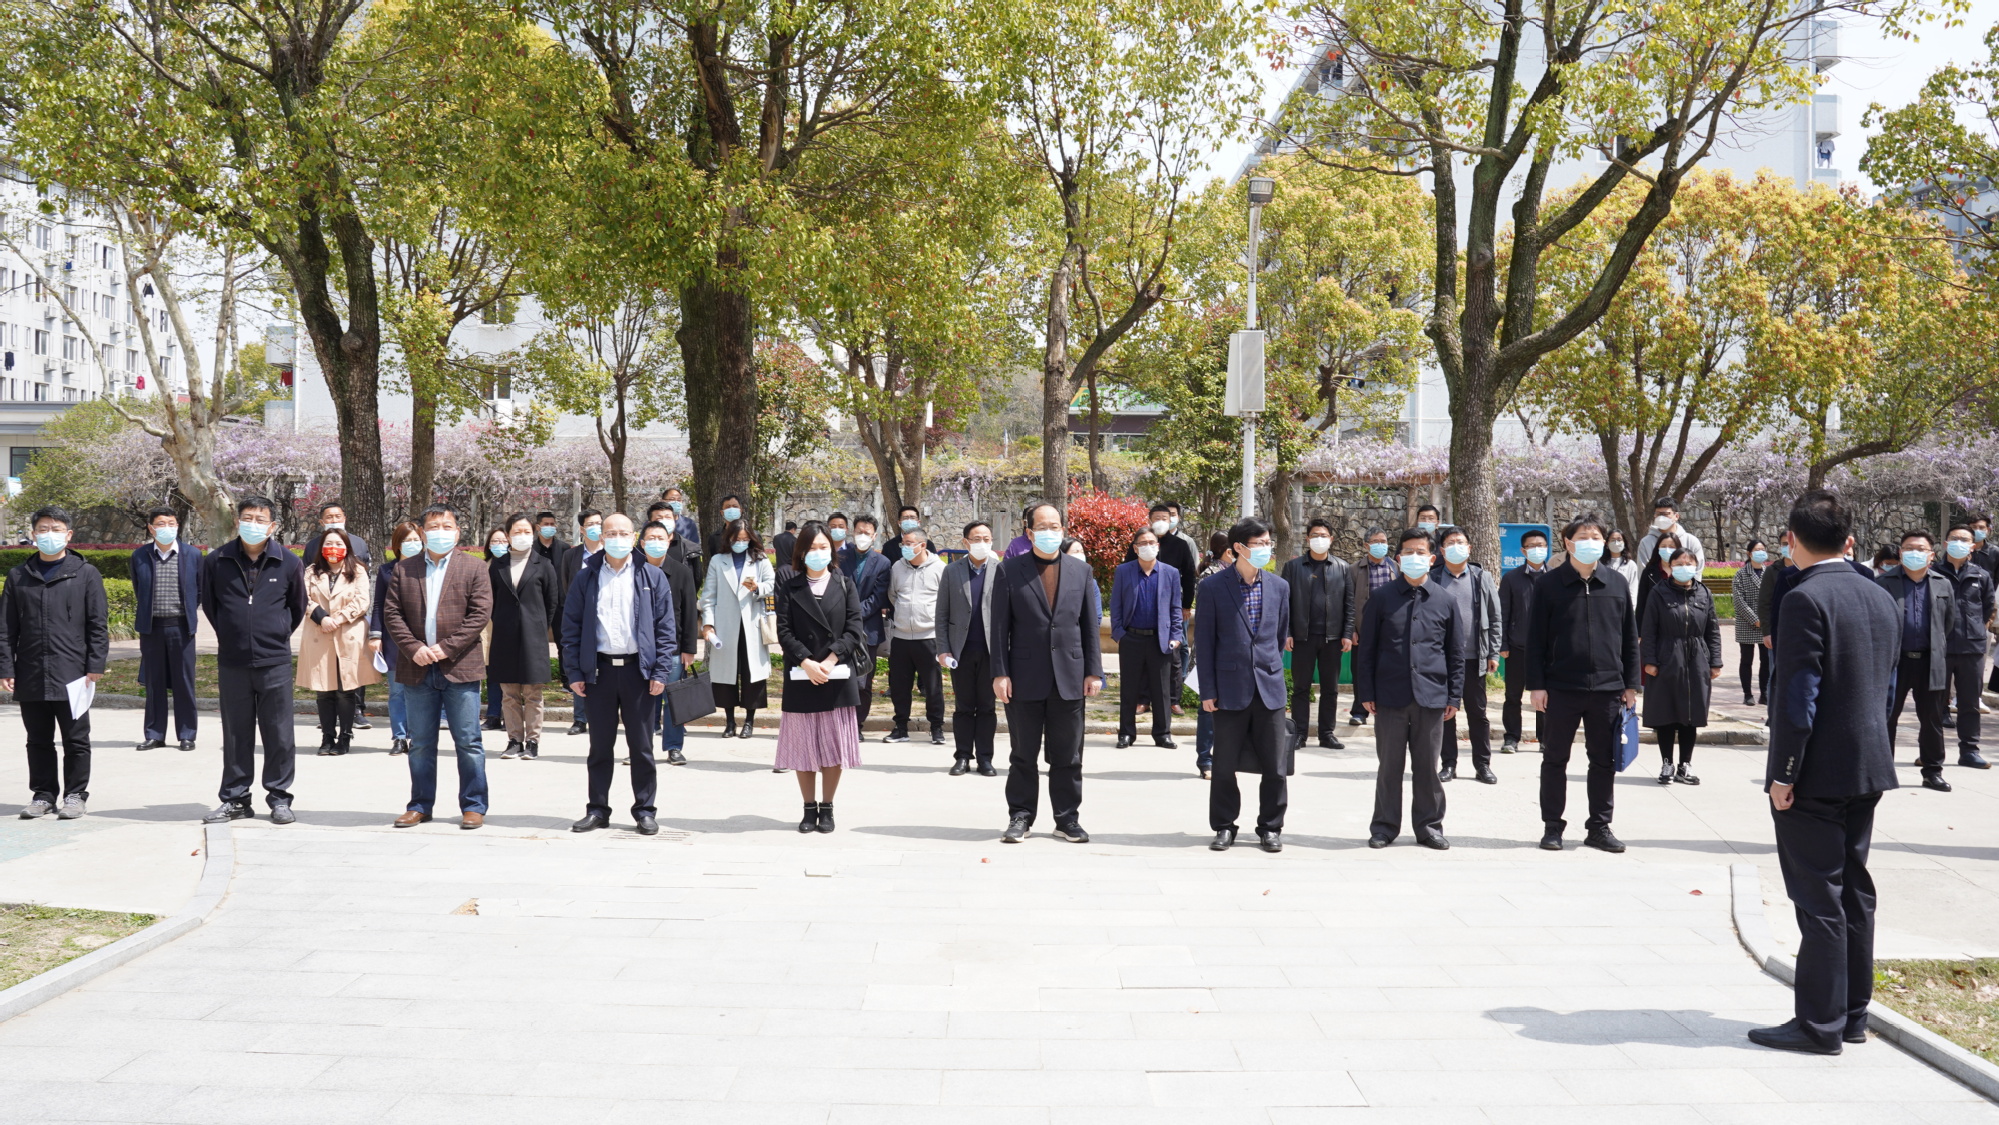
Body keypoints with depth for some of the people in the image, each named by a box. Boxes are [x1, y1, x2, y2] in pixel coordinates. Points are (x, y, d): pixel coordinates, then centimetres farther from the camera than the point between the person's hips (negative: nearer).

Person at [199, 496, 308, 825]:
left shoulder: (288, 563, 0)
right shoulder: (216, 561, 0)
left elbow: (297, 607, 15)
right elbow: (208, 604, 15)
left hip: (275, 662, -1)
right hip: (231, 662, 1)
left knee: (279, 735, 3)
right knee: (236, 735, 8)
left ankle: (279, 798, 13)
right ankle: (235, 799, 17)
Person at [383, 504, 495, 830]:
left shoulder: (474, 568, 3)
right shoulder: (404, 570, 11)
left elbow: (480, 614, -6)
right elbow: (391, 613, 5)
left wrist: (446, 648, -13)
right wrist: (413, 648, -9)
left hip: (459, 667, -3)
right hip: (417, 669, 3)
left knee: (468, 742, 0)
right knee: (420, 743, 9)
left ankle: (473, 806, 8)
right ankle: (420, 805, 19)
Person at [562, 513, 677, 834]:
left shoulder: (652, 577, 2)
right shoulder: (587, 578, 5)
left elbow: (665, 627, 0)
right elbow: (571, 625, 5)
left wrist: (660, 671, -7)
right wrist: (574, 671, -2)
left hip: (637, 668, -1)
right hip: (599, 669, 1)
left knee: (641, 746, 4)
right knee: (600, 745, 8)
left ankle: (645, 810, 13)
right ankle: (598, 810, 16)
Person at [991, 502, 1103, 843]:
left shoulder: (1081, 570, 8)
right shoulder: (1010, 570, 1)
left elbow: (1090, 624, 9)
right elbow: (1000, 626, -1)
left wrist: (1093, 671, 3)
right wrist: (1000, 673, -7)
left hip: (1069, 677, 2)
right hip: (1025, 677, -2)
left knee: (1068, 756, 7)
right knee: (1024, 755, 6)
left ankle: (1067, 818, 17)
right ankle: (1020, 816, 16)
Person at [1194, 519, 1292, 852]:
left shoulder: (1279, 587, 7)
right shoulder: (1213, 587, -3)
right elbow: (1204, 641, -3)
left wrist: (1273, 672, 13)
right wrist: (1208, 690, -6)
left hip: (1269, 687, 3)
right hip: (1230, 687, -2)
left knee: (1275, 766, 4)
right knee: (1224, 765, 5)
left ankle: (1270, 828, 17)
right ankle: (1224, 827, 18)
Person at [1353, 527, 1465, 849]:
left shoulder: (1446, 601, 6)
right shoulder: (1382, 600, 4)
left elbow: (1457, 653, 8)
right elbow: (1366, 649, 5)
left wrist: (1454, 696, 4)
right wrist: (1366, 692, 0)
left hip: (1431, 695, 1)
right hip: (1390, 695, 0)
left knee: (1428, 766, 6)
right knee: (1389, 765, 5)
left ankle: (1429, 826, 18)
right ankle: (1385, 826, 15)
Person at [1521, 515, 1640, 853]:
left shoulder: (1617, 585, 7)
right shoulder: (1549, 585, -1)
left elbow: (1630, 638, 11)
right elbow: (1535, 639, -2)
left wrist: (1631, 683, 8)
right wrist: (1536, 684, -7)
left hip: (1607, 688, 2)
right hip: (1561, 687, -2)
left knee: (1604, 761, 9)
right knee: (1555, 759, 6)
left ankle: (1599, 826, 19)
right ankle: (1552, 826, 16)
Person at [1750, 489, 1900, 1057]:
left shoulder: (1805, 600, -17)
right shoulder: (1883, 599, 9)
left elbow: (1798, 695, -20)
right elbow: (1887, 687, 14)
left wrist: (1784, 775, -15)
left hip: (1817, 774, -8)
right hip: (1869, 769, 8)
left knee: (1818, 898, -2)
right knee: (1854, 891, 15)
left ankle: (1820, 1024, 3)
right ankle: (1853, 1013, 24)